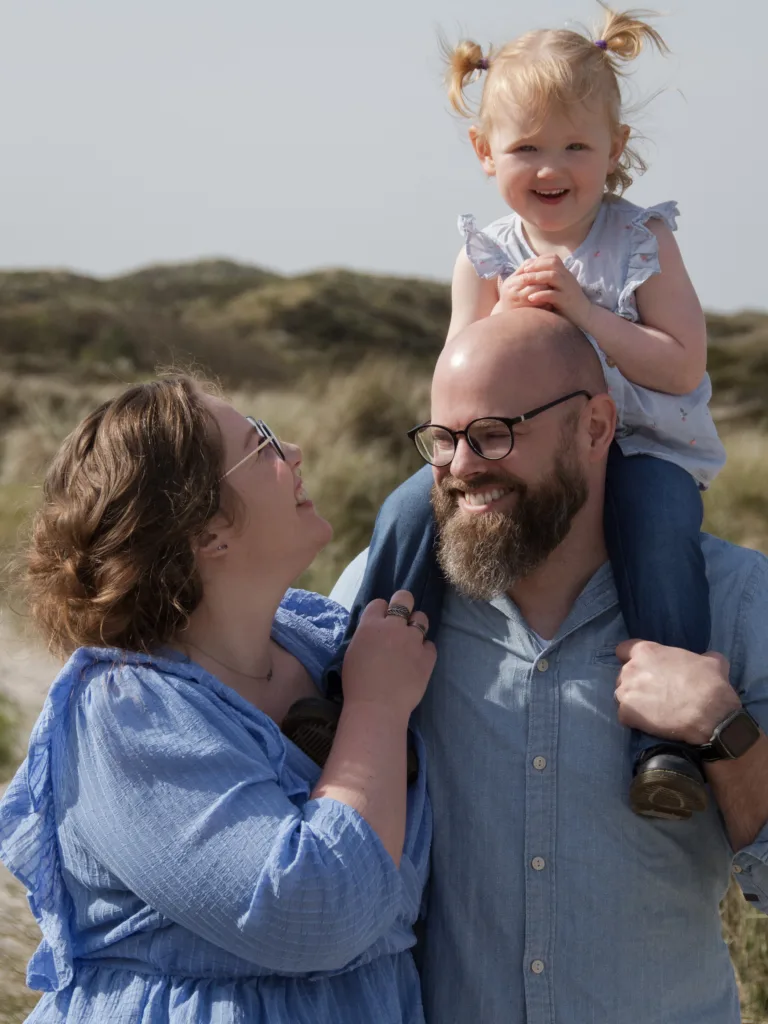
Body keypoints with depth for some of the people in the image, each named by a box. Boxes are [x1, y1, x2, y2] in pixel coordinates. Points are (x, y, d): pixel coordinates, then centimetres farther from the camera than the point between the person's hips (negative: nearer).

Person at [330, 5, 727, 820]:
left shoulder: (643, 242, -2)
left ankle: (670, 738, -31)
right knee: (411, 509, -19)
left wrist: (583, 310, -20)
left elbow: (682, 367, -11)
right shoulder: (484, 257, 5)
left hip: (636, 446, -2)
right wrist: (504, 317, -16)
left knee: (658, 526, -34)